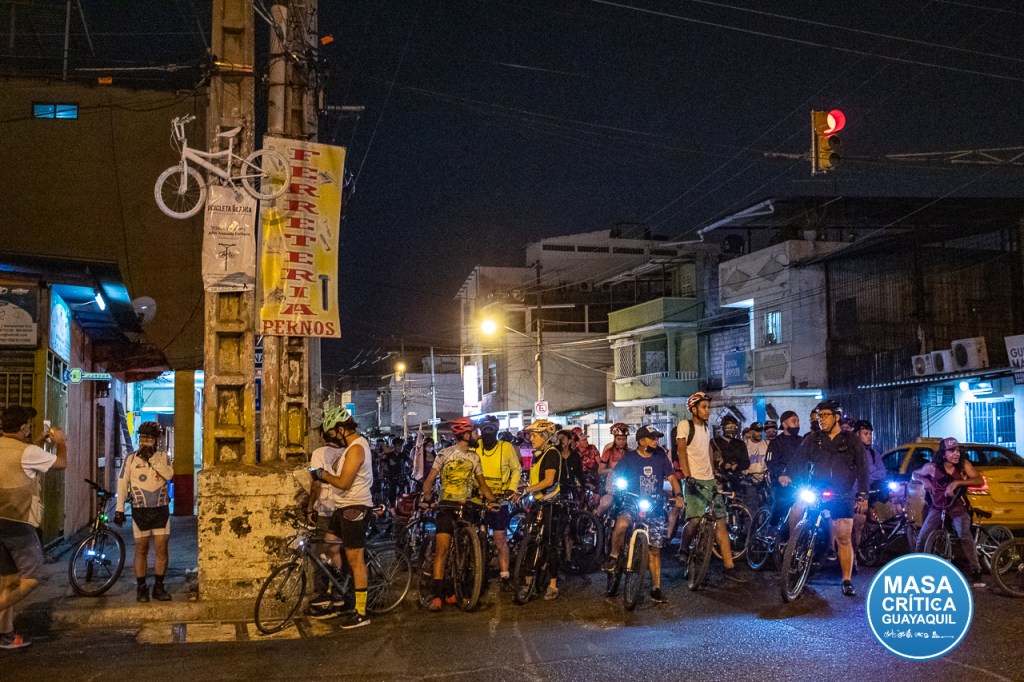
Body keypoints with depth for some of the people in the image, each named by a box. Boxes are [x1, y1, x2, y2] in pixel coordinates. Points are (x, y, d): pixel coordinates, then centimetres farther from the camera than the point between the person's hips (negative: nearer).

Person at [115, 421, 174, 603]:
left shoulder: (163, 457, 4)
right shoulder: (130, 459, 1)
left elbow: (169, 474, -15)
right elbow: (122, 484, 1)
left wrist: (152, 458, -19)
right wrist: (119, 509, -3)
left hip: (161, 509, 1)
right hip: (140, 511, -1)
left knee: (161, 549, 1)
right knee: (141, 549, 3)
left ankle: (159, 587, 12)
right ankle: (141, 588, 11)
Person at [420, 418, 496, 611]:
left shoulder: (474, 457, 11)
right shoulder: (445, 454, -3)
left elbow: (482, 484, 17)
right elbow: (430, 479, -4)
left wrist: (493, 500, 2)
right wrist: (426, 497, -21)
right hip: (447, 506, -4)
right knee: (442, 549, -13)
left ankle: (453, 592, 12)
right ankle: (437, 596, -14)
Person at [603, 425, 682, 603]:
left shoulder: (661, 458, 5)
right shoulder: (629, 458, 0)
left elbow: (672, 477, 3)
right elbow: (614, 475, 4)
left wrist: (678, 495, -15)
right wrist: (611, 486, -16)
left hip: (655, 506, 2)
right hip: (633, 502, -2)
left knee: (655, 549, 3)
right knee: (621, 524, -35)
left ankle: (656, 589, 12)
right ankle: (614, 556, -10)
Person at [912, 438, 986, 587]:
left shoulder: (963, 465, -13)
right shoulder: (932, 467, -11)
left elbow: (980, 480, -23)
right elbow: (914, 474, 6)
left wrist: (957, 482, -33)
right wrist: (924, 480, -17)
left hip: (958, 507, -1)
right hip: (938, 508, 1)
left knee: (965, 536, -26)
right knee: (922, 538, -7)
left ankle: (976, 572, -19)